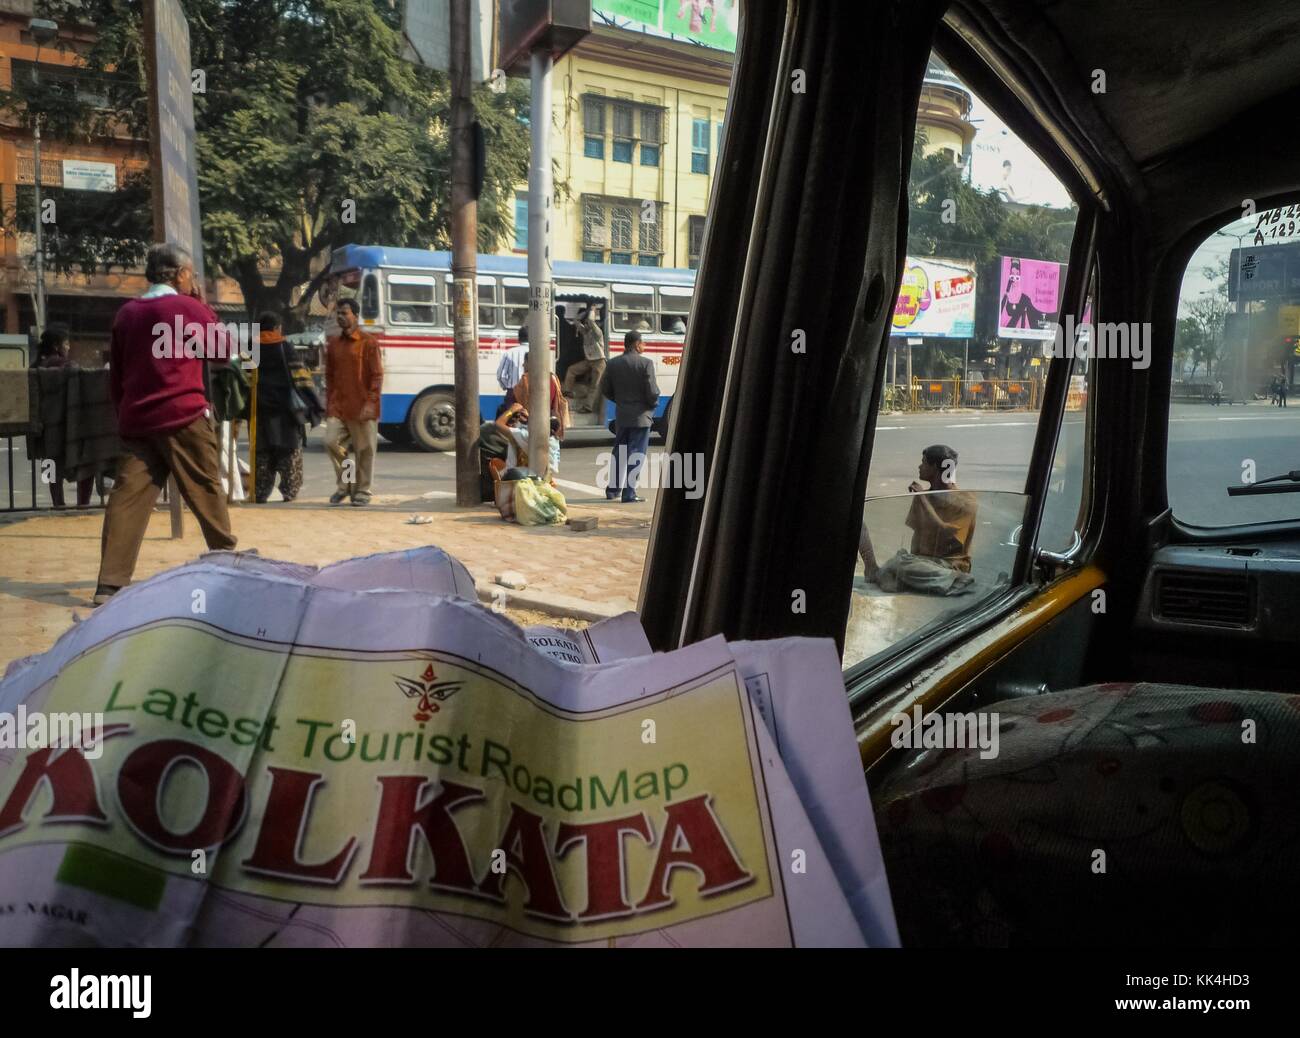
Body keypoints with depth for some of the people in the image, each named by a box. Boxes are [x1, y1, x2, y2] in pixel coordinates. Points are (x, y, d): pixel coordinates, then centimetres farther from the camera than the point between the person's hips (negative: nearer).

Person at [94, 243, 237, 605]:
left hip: (135, 420, 5)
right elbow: (225, 347, 11)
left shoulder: (126, 313, 12)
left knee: (127, 497, -1)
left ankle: (110, 585, -5)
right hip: (184, 417, -4)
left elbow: (115, 375, 15)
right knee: (206, 490, 9)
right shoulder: (191, 308, -4)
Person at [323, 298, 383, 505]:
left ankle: (362, 491, 13)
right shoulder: (333, 343, 12)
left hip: (361, 407, -4)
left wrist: (370, 403, -15)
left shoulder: (368, 342, -3)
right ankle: (344, 484, 11)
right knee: (331, 441, -7)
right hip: (337, 407, 4)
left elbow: (377, 375, -6)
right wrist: (329, 403, 11)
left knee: (364, 450, 1)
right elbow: (329, 375, 17)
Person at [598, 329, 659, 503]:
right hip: (641, 416, -5)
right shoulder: (646, 363, -12)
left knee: (619, 452, 17)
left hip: (621, 416, 5)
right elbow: (652, 392, -15)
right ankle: (629, 494, 0)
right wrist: (653, 404, 5)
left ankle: (612, 490, 24)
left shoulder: (613, 364, 2)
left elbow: (605, 390, 6)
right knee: (636, 455, 0)